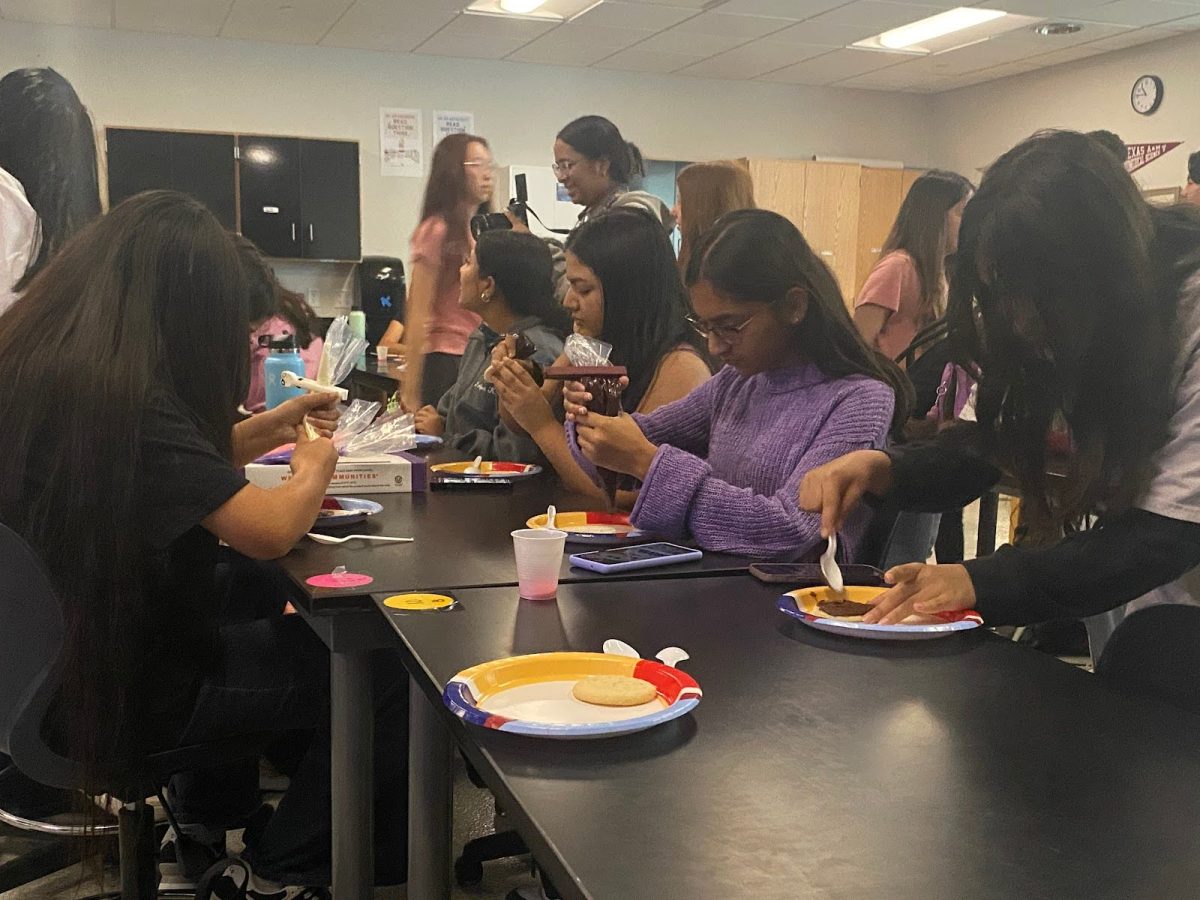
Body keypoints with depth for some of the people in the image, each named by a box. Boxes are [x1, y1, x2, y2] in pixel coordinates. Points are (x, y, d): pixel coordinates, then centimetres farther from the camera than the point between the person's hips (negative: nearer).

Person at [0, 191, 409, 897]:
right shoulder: (117, 393, -27)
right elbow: (269, 531, -27)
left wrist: (271, 429, 8)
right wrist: (315, 466, -7)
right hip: (119, 689, -9)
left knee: (255, 601, 31)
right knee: (386, 673, -1)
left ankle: (211, 817, 39)